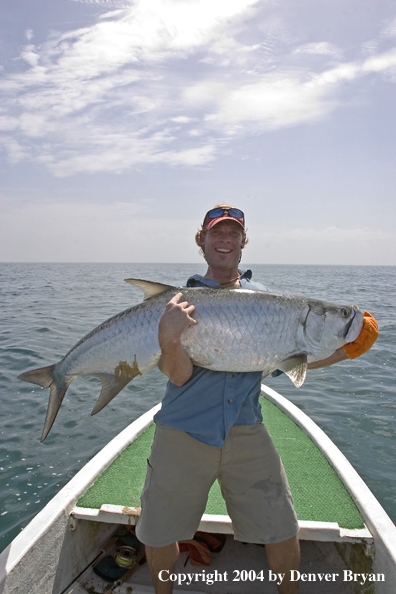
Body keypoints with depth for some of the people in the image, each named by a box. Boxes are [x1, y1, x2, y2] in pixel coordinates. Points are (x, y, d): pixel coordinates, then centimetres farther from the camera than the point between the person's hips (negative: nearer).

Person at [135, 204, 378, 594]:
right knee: (158, 537, 12)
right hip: (183, 431, -1)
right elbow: (179, 376, -11)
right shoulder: (183, 300, -2)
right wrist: (169, 339, -31)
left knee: (283, 536, 6)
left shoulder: (263, 297, 6)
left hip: (246, 432, 2)